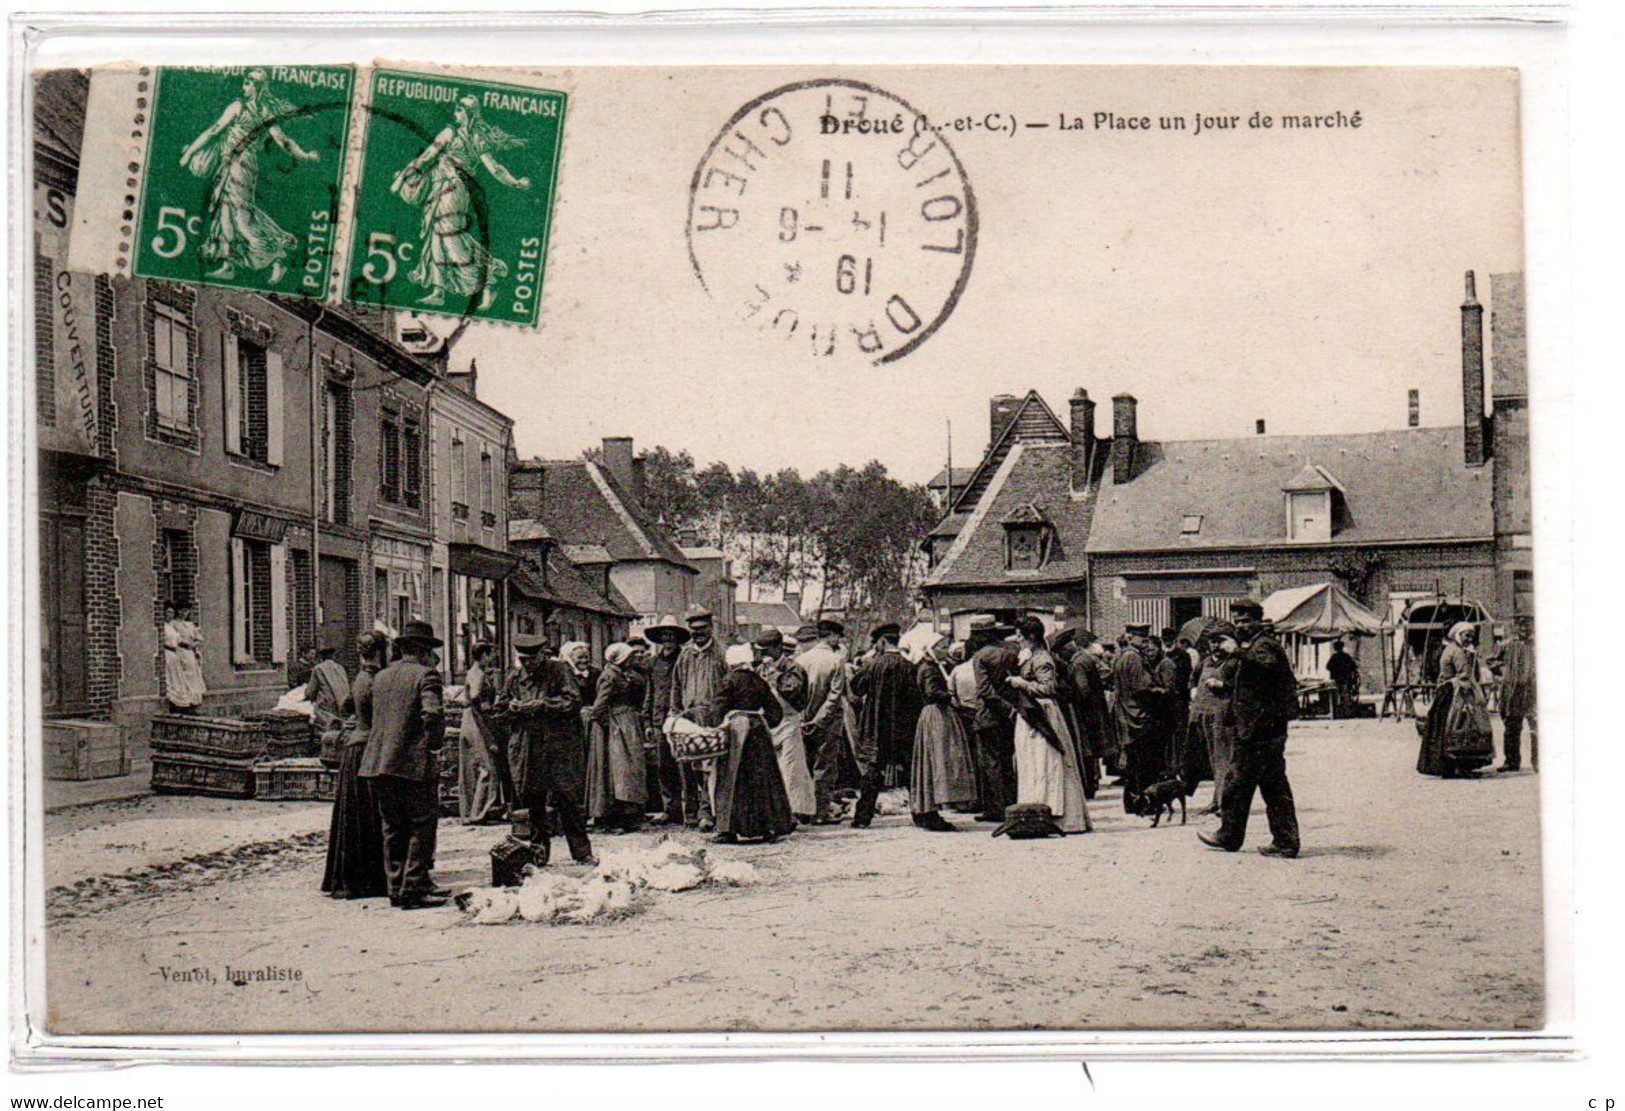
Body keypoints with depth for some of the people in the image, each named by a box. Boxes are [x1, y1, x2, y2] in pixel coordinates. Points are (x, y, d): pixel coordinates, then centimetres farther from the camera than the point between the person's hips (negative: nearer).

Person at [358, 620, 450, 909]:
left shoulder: (381, 677, 14)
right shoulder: (425, 675, -8)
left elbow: (375, 717, 19)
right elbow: (432, 714, -21)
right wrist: (435, 742, -7)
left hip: (378, 762, 7)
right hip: (415, 763, -7)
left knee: (393, 827, 13)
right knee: (422, 825, 1)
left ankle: (397, 887, 17)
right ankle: (413, 888, -3)